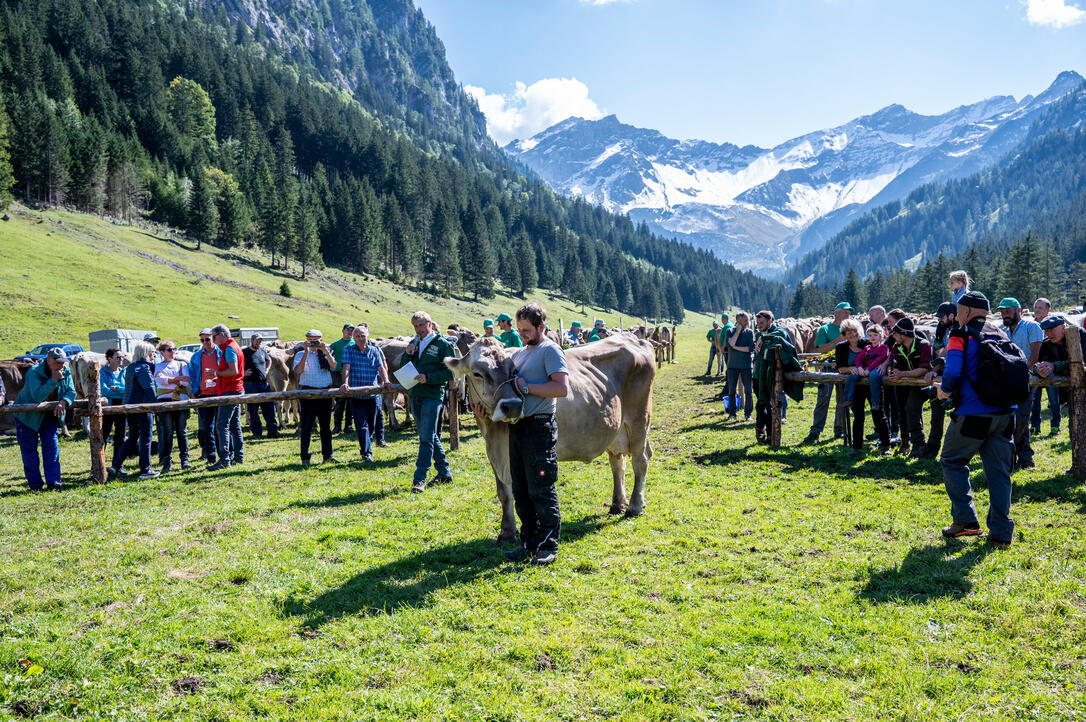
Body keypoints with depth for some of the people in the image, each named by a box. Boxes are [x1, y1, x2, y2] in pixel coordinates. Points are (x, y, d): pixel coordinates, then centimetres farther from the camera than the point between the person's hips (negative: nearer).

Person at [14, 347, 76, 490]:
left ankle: (53, 480, -1)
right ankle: (35, 483, 8)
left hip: (49, 416, 4)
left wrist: (63, 401, -30)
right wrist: (53, 380, -38)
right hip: (28, 415, -4)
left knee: (52, 446, -3)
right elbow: (38, 396, -35)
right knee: (29, 449, 1)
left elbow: (71, 392, -10)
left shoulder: (66, 372, -7)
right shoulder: (34, 372, -24)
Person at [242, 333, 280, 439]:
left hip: (264, 384, 5)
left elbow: (269, 360, 31)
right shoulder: (244, 353, -3)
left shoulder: (263, 351, 12)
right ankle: (257, 432, 8)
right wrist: (243, 373, -11)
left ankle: (273, 431, 6)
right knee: (253, 410, 1)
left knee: (269, 407, 2)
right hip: (251, 385, -5)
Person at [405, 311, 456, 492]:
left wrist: (428, 378, -18)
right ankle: (444, 473, 24)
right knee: (430, 436, 13)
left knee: (426, 438, -8)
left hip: (432, 395, -7)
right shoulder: (414, 343, 15)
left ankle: (419, 479, -8)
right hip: (415, 395, 7)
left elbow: (450, 372, -8)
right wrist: (407, 354, -1)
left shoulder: (443, 344, -4)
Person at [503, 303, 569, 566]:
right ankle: (529, 542, 23)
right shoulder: (520, 354, 18)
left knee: (541, 491, -4)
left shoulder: (550, 350, -8)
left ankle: (548, 546, 7)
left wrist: (527, 387, -16)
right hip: (517, 426, 9)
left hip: (539, 428, -9)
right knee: (521, 491, 13)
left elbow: (562, 388, -20)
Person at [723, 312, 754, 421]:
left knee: (748, 390, -1)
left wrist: (736, 347, -12)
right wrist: (738, 331, -12)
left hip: (746, 365, -1)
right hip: (732, 365, 1)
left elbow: (751, 348, -10)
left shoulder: (749, 332, 1)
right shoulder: (730, 331, 2)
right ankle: (732, 413, 18)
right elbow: (730, 344, -15)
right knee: (731, 391, 5)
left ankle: (748, 413, 10)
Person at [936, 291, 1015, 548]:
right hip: (1005, 413, 6)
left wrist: (945, 390, 2)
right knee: (999, 471, 9)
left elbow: (953, 372, -17)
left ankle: (965, 520, 5)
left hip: (973, 414, -6)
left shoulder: (961, 336, -6)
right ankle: (1001, 532, 9)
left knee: (953, 461, 11)